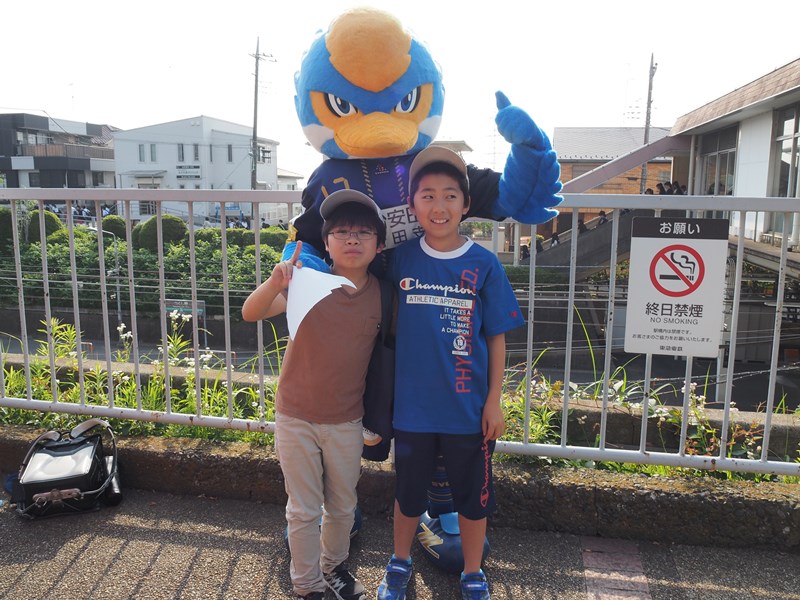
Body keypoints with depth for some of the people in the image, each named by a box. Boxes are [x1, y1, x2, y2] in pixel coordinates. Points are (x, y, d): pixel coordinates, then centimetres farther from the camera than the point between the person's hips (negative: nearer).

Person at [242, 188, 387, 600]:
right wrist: (276, 281, -46)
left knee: (342, 507, 21)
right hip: (297, 418, -2)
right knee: (304, 510, 13)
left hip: (347, 422, 2)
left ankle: (333, 566, 47)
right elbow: (250, 313, -28)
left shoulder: (381, 295, -8)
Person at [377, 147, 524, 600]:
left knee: (474, 495, 15)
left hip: (469, 407, -1)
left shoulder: (484, 264, -7)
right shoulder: (401, 260, -4)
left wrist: (494, 401, -4)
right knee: (408, 491, 19)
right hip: (412, 404, 1)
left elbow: (496, 338, -2)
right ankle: (400, 564, 45)